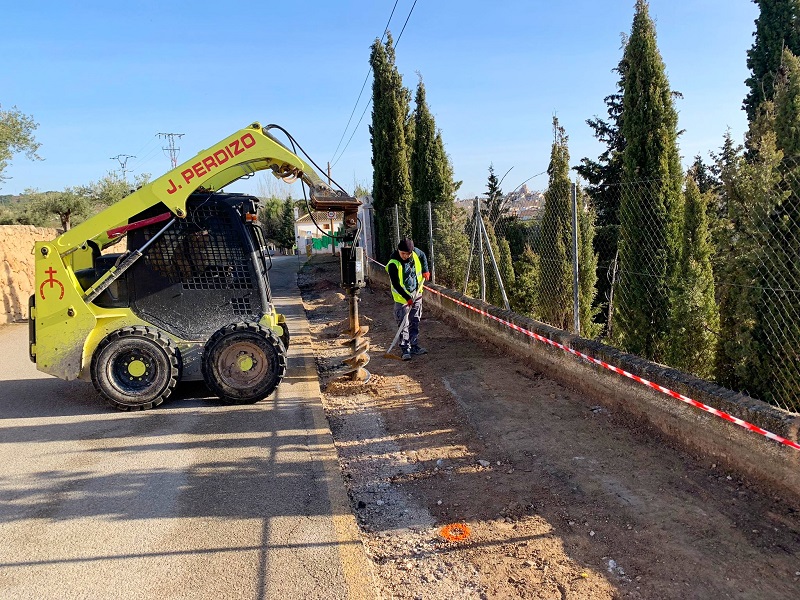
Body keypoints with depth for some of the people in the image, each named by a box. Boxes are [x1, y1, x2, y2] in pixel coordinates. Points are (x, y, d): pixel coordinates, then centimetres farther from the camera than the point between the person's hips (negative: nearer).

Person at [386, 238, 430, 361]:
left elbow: (423, 256, 15)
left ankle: (414, 347, 22)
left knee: (415, 322, 12)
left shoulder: (415, 252, -10)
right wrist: (407, 298, -22)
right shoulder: (393, 264, -25)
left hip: (416, 294, 6)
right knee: (403, 324, -4)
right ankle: (405, 349, 3)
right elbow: (396, 284, -21)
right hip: (402, 298, -6)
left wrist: (425, 270, 3)